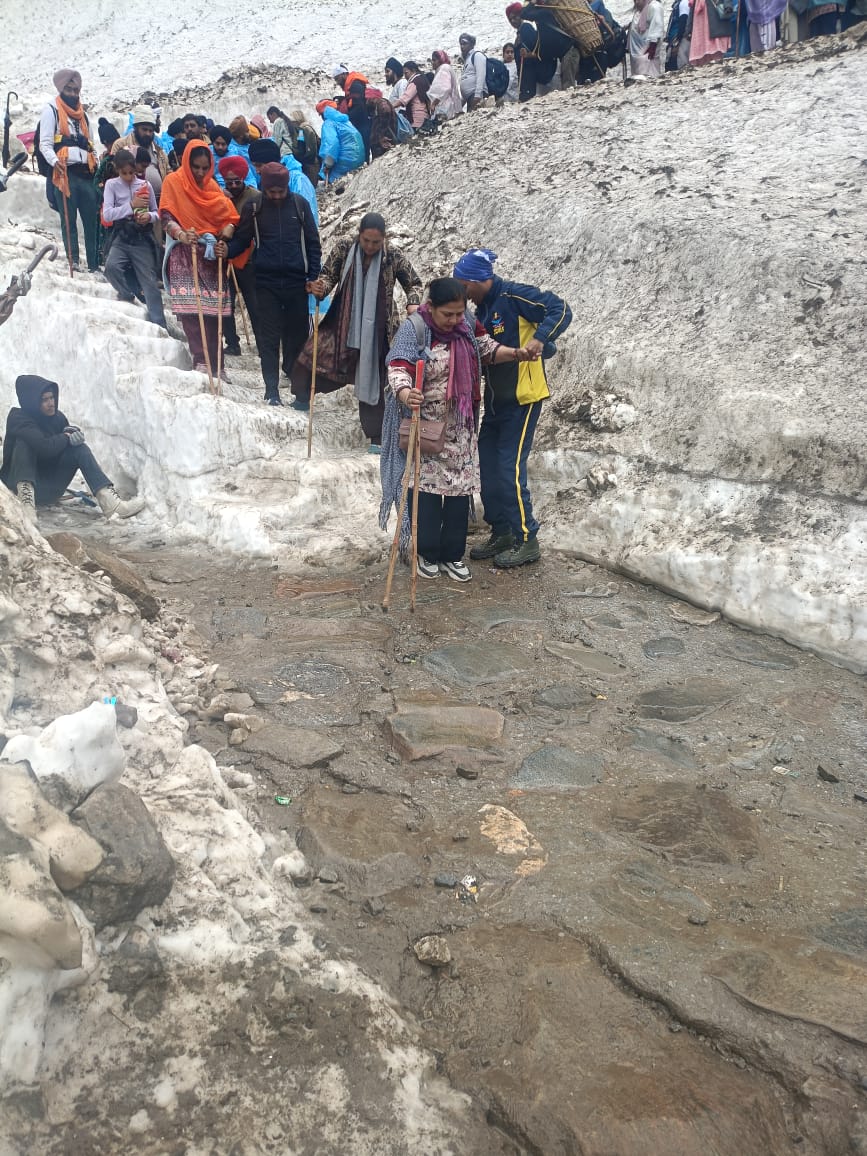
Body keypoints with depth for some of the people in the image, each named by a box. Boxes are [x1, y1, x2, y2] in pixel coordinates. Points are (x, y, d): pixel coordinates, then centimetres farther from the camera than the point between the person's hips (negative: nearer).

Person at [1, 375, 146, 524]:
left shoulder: (58, 417, 2)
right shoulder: (18, 418, -16)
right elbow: (45, 447, -31)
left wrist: (73, 434, -18)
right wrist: (66, 437, -13)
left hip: (48, 489, 5)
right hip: (20, 483, -5)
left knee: (79, 447, -12)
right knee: (25, 441, -23)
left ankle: (107, 500, -35)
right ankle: (25, 499, -44)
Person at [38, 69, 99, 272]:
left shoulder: (83, 114, 24)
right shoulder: (51, 111, 6)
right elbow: (45, 143, -3)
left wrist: (98, 165, 14)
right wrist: (54, 161, -21)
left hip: (86, 172, 5)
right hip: (65, 172, -5)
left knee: (92, 219, -1)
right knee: (69, 220, -4)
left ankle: (94, 264, 0)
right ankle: (73, 262, -3)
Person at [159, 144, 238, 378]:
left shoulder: (212, 186, 16)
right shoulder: (173, 181, 3)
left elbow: (229, 217, 9)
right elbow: (166, 216, -7)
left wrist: (224, 240, -11)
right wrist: (181, 234, -27)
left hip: (211, 255, 4)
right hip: (184, 255, -4)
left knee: (213, 310, 0)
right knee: (191, 308, -14)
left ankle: (214, 362, 4)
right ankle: (202, 360, -16)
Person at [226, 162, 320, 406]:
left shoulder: (299, 204, 3)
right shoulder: (255, 207, 3)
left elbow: (312, 242, 5)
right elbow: (242, 239, 6)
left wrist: (313, 277, 0)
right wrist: (225, 250, -15)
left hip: (297, 281, 0)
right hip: (266, 282, 0)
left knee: (297, 333, 6)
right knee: (269, 336, -1)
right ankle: (272, 389, 2)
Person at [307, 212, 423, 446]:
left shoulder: (394, 256, -9)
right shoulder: (344, 248, -6)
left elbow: (414, 284, 2)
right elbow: (328, 274, 3)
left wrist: (413, 304, -18)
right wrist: (321, 288, -20)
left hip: (377, 329, -2)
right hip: (345, 322, 2)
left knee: (374, 378, 2)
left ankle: (376, 435, 9)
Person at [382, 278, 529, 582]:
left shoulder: (467, 325, 0)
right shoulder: (414, 330, -17)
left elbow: (488, 350, 16)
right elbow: (398, 369, -28)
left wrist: (515, 354, -3)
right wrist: (406, 395, -50)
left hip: (460, 427, 5)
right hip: (425, 425, -5)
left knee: (460, 488, 6)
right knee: (426, 487, -1)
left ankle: (453, 555, 18)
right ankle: (426, 553, 15)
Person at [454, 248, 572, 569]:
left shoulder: (513, 295, -15)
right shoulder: (482, 308, 11)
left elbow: (561, 310, -21)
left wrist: (539, 338, -36)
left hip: (523, 398, -9)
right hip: (495, 399, 9)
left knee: (509, 469, -9)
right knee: (488, 467, 10)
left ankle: (526, 540, 4)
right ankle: (501, 534, 23)